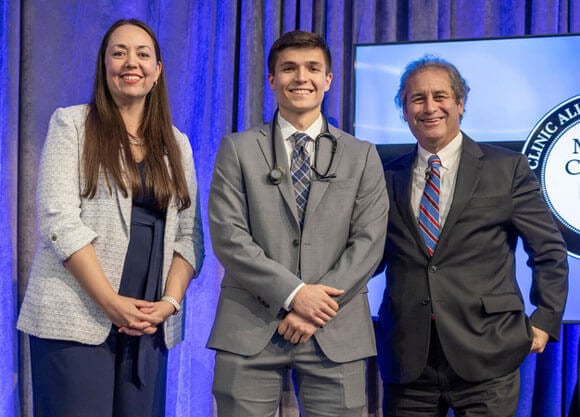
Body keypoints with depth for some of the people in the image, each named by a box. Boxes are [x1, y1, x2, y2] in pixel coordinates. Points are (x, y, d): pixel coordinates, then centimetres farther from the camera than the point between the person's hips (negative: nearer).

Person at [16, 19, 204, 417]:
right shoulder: (71, 124, 2)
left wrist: (171, 301, -7)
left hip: (149, 321, 4)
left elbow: (188, 236, 10)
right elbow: (59, 220, -8)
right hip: (76, 317, -3)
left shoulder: (176, 144, 14)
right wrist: (111, 302, -14)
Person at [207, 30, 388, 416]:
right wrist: (293, 293, -13)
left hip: (336, 332, 1)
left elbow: (368, 242, 1)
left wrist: (315, 310, -9)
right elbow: (228, 237, -3)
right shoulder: (239, 149, 7)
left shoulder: (362, 156, 11)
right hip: (250, 330, 0)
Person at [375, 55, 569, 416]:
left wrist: (546, 319, 2)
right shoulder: (388, 178, 8)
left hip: (486, 357, -2)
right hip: (407, 358, 2)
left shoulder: (507, 168, 3)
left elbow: (549, 251, 7)